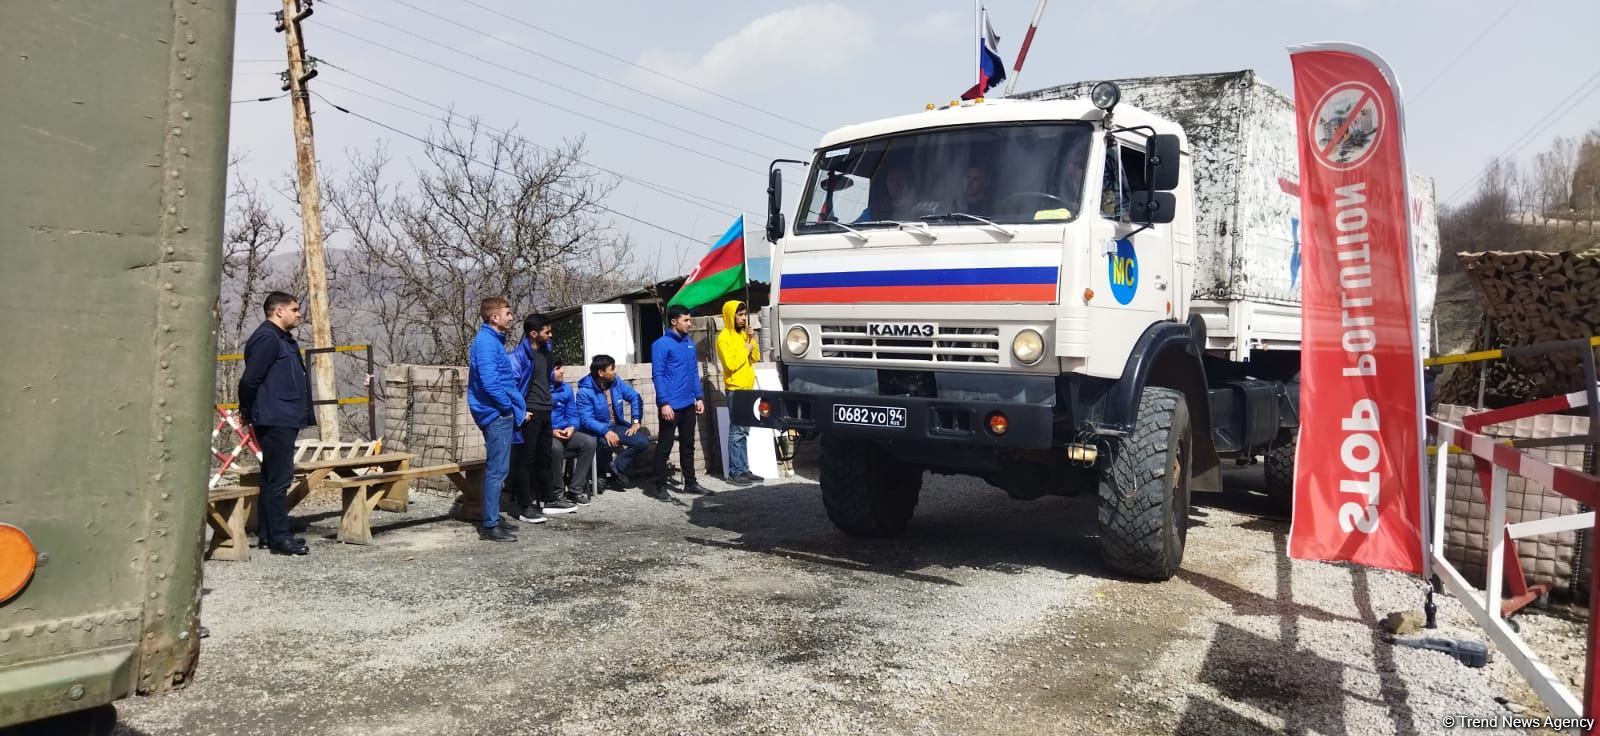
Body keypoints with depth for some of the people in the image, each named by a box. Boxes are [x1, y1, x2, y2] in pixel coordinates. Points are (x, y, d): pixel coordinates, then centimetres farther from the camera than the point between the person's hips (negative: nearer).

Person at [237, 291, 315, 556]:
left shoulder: (284, 339, 18)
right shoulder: (267, 338, -14)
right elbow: (249, 380, -18)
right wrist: (247, 411, -4)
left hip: (285, 420, 10)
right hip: (275, 421, -10)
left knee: (273, 478, 14)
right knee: (278, 479, -8)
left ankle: (268, 534, 22)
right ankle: (279, 538, -5)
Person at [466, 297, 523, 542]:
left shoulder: (493, 340, 17)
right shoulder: (487, 342, -15)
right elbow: (489, 381, -24)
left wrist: (516, 407, 13)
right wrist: (509, 406, -12)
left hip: (500, 414, 10)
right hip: (497, 414, -10)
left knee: (497, 469, 15)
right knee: (497, 470, -7)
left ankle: (493, 519, 23)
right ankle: (490, 526, -4)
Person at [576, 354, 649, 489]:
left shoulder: (616, 383, 0)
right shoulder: (585, 392, -16)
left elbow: (635, 398, 8)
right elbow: (586, 419, -24)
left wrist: (635, 421, -4)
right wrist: (606, 431, -38)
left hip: (617, 426, 5)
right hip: (597, 430, -5)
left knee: (643, 441, -16)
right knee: (607, 443, -39)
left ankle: (617, 466, -3)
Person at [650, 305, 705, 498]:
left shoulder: (689, 342, 12)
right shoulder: (661, 344, -10)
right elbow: (657, 375, -14)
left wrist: (699, 397, 12)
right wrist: (664, 403, -19)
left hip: (688, 404, 7)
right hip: (671, 405, -7)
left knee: (688, 445, 14)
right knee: (664, 446, 0)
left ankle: (690, 483, 23)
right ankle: (660, 487, 6)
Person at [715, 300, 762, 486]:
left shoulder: (743, 334, 15)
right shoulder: (724, 338, -10)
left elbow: (755, 358, 15)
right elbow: (731, 364, -20)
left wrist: (752, 341, 1)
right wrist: (746, 349, -9)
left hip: (748, 389, 8)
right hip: (735, 390, -8)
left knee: (744, 432, 10)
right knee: (737, 432, -8)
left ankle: (744, 469, 14)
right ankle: (735, 473, -5)